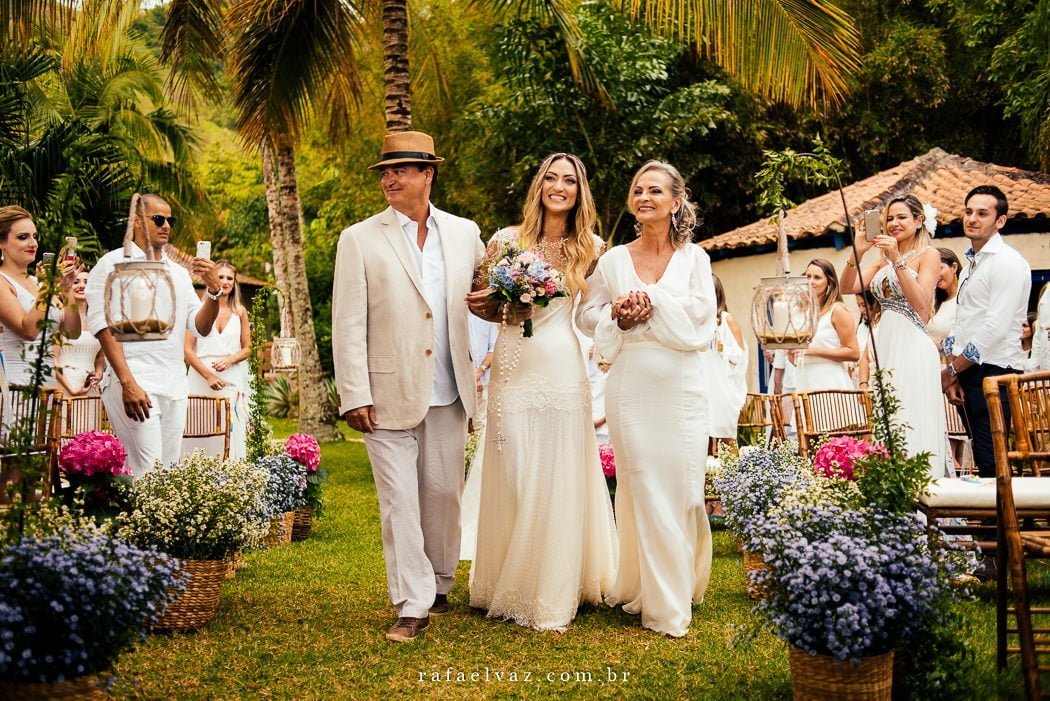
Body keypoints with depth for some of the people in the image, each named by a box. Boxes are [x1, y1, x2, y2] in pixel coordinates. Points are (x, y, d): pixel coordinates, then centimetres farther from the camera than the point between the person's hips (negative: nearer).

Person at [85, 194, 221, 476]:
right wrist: (128, 383, -18)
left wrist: (213, 291, -7)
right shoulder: (113, 264, 1)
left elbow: (200, 328, 12)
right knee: (146, 475, -15)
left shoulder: (179, 273, 18)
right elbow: (103, 326, -8)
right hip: (133, 384, -6)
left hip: (175, 388, 6)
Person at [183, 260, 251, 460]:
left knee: (231, 433, -2)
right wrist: (208, 374, -12)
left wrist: (230, 360, -8)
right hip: (201, 376, -2)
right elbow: (187, 349, -2)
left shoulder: (240, 312, 11)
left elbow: (247, 348, 12)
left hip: (232, 378, 2)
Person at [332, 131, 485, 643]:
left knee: (443, 494, 11)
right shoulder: (360, 240, -1)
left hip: (449, 392, 3)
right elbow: (347, 324, -5)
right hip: (390, 394, -3)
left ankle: (439, 586, 29)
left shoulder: (464, 233, 7)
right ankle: (412, 606, 8)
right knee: (399, 502, 0)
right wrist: (354, 395, -11)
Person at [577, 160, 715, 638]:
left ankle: (679, 591, 13)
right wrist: (618, 317, -9)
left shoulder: (694, 257, 7)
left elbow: (702, 316, -3)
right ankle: (652, 598, 10)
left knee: (683, 487, -1)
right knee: (640, 489, 0)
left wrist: (653, 304, -12)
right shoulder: (614, 259, 9)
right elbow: (587, 315, 10)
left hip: (681, 387, 0)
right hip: (631, 386, 1)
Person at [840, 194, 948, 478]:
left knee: (911, 425, -9)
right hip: (885, 343, 7)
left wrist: (897, 260, -16)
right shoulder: (883, 260, 17)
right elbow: (847, 287, 7)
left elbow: (921, 303, -13)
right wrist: (858, 252, -5)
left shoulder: (928, 254, 0)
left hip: (912, 345, -6)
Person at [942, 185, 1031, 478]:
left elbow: (996, 328, -18)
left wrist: (952, 369, -11)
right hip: (966, 375, 9)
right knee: (982, 457, 10)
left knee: (990, 460, -10)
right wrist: (951, 370, 5)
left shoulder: (1008, 262, -10)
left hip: (994, 371, -9)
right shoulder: (972, 262, 18)